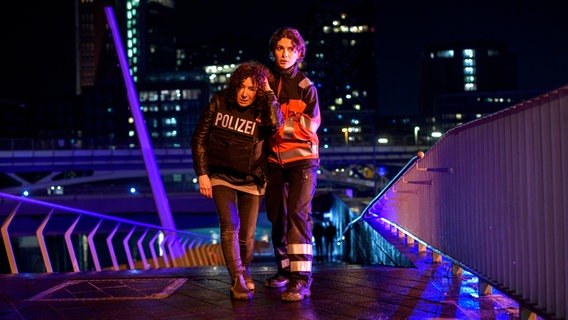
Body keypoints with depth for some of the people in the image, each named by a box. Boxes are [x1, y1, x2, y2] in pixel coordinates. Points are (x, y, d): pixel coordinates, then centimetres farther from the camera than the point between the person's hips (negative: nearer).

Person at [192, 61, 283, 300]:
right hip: (222, 176, 0)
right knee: (230, 226, -18)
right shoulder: (219, 103, -7)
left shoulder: (262, 111, -9)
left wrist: (268, 91, -23)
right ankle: (237, 280, -15)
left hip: (251, 180, 0)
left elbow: (275, 123, -34)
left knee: (247, 235, 6)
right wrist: (202, 173, -7)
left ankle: (243, 270, 34)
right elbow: (199, 137, -2)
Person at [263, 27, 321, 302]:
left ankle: (301, 278, -19)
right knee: (276, 216, 11)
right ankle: (285, 268, 28)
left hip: (301, 158, -4)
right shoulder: (265, 82, 7)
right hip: (274, 159, 4)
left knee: (297, 213, -17)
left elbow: (309, 126, -9)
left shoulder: (306, 87, -2)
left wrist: (277, 124, -17)